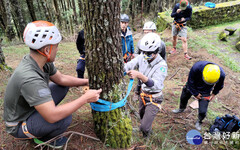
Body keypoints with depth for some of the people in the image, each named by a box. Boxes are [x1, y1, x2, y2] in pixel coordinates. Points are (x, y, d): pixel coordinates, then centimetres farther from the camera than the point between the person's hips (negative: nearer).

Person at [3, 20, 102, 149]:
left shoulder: (42, 61, -13)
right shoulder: (29, 77, -40)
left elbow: (61, 79, 1)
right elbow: (52, 116, -41)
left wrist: (87, 82, -2)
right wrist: (85, 98, -34)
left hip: (30, 108, 8)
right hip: (18, 125, -8)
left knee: (63, 87, 7)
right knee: (65, 118, -30)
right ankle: (41, 138, 3)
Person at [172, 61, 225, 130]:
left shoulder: (221, 74, -31)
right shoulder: (196, 67, -39)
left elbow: (219, 85, -3)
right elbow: (190, 81, -20)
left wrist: (214, 93, 2)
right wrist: (195, 93, -12)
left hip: (205, 92, 0)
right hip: (192, 87, 0)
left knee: (202, 111, -4)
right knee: (183, 98, 23)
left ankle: (199, 121, 32)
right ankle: (181, 108, 59)